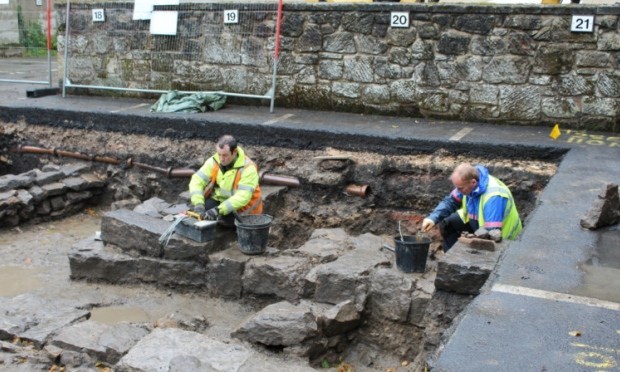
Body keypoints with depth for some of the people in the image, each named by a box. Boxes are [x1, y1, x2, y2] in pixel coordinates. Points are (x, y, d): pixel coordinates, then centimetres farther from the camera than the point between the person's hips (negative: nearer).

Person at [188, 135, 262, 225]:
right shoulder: (214, 161, -10)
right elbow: (197, 180, -14)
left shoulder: (248, 168, -24)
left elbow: (242, 197, -32)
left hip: (241, 208, -4)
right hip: (219, 200, 4)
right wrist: (198, 204, -31)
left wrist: (219, 210, -40)